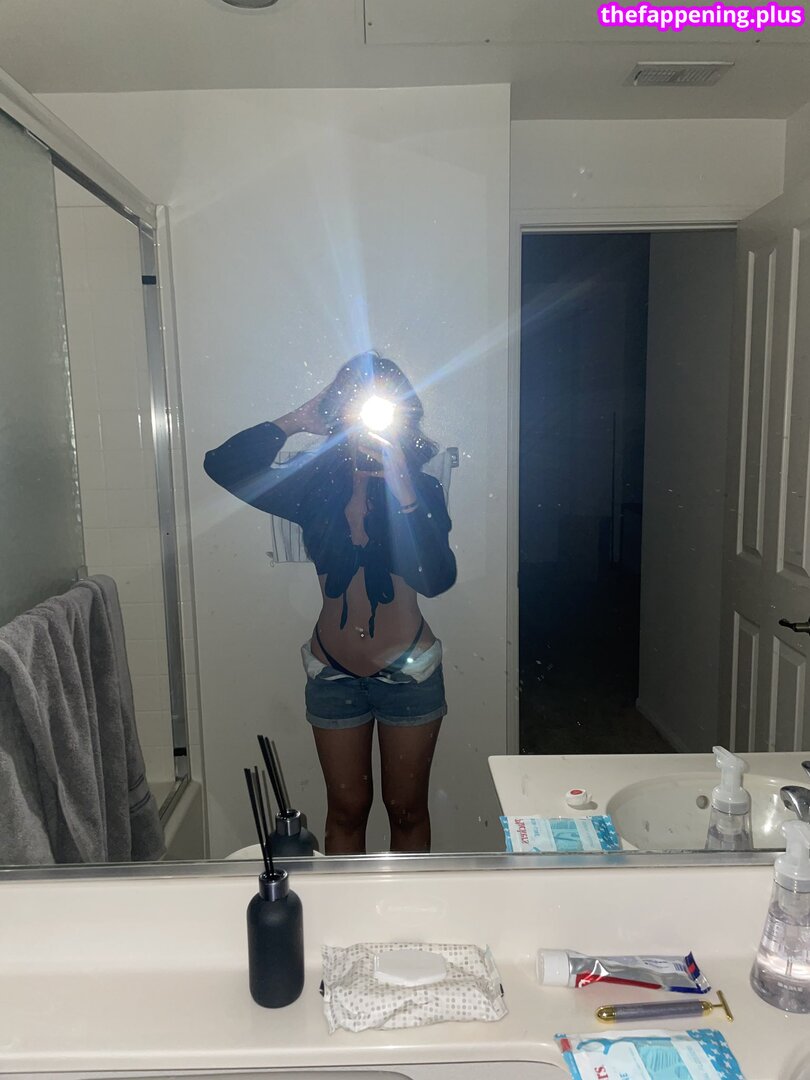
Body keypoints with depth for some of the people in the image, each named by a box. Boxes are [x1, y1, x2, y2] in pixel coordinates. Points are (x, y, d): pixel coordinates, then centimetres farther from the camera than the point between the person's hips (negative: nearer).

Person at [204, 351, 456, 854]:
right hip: (333, 674, 2)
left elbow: (436, 578, -27)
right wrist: (294, 421, -18)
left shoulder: (422, 490, -11)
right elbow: (223, 465, -14)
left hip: (409, 672, -1)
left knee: (407, 811, 15)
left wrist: (400, 488, -32)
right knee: (346, 810, 17)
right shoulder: (318, 484, -6)